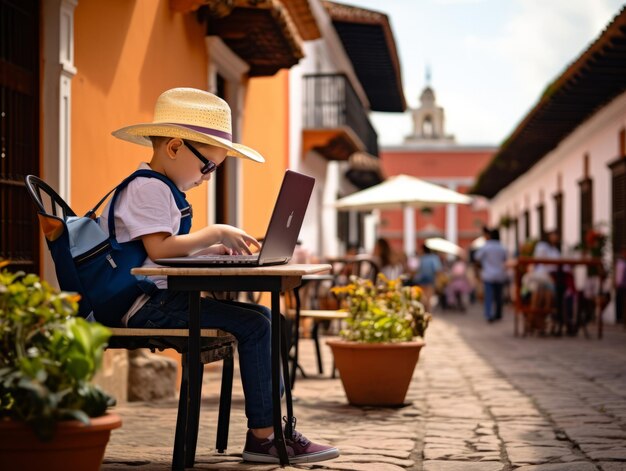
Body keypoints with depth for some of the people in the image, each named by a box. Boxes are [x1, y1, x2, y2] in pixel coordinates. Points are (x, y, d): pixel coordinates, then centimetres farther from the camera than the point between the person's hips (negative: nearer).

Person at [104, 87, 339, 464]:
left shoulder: (158, 189, 22)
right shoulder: (147, 188, -12)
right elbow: (159, 248, -25)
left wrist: (216, 249, 7)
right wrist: (213, 234, -15)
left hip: (162, 299, 11)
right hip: (148, 303, -11)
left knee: (262, 316, 8)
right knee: (253, 325, -19)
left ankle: (271, 423, 1)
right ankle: (262, 436, -16)